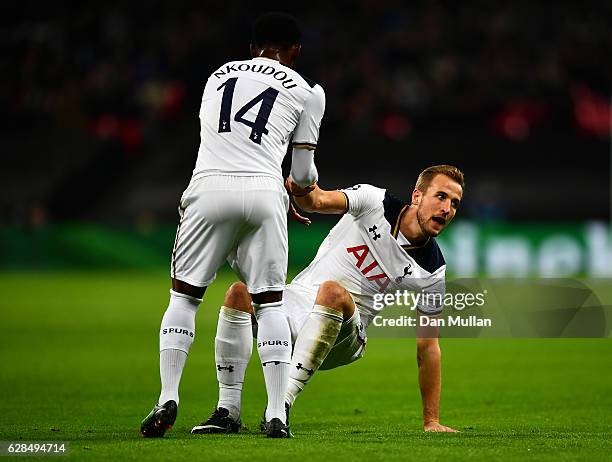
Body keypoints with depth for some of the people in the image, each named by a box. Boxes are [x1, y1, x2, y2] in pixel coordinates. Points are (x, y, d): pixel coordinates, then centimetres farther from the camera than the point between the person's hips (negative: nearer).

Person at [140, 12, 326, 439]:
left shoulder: (219, 76, 23)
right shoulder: (305, 91, 14)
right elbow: (303, 175, 15)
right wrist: (305, 185, 42)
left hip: (209, 187, 1)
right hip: (263, 191, -1)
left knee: (184, 295, 13)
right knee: (270, 302, 8)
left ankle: (168, 398, 1)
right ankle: (276, 413, 2)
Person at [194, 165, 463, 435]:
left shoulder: (433, 272, -3)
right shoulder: (373, 202, -5)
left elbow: (428, 347, 2)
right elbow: (317, 202, -20)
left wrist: (431, 422, 1)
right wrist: (302, 191, -46)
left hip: (341, 337, -2)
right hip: (297, 302, 2)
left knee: (332, 291, -35)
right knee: (240, 293, -27)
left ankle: (281, 405, -38)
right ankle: (228, 410, -21)